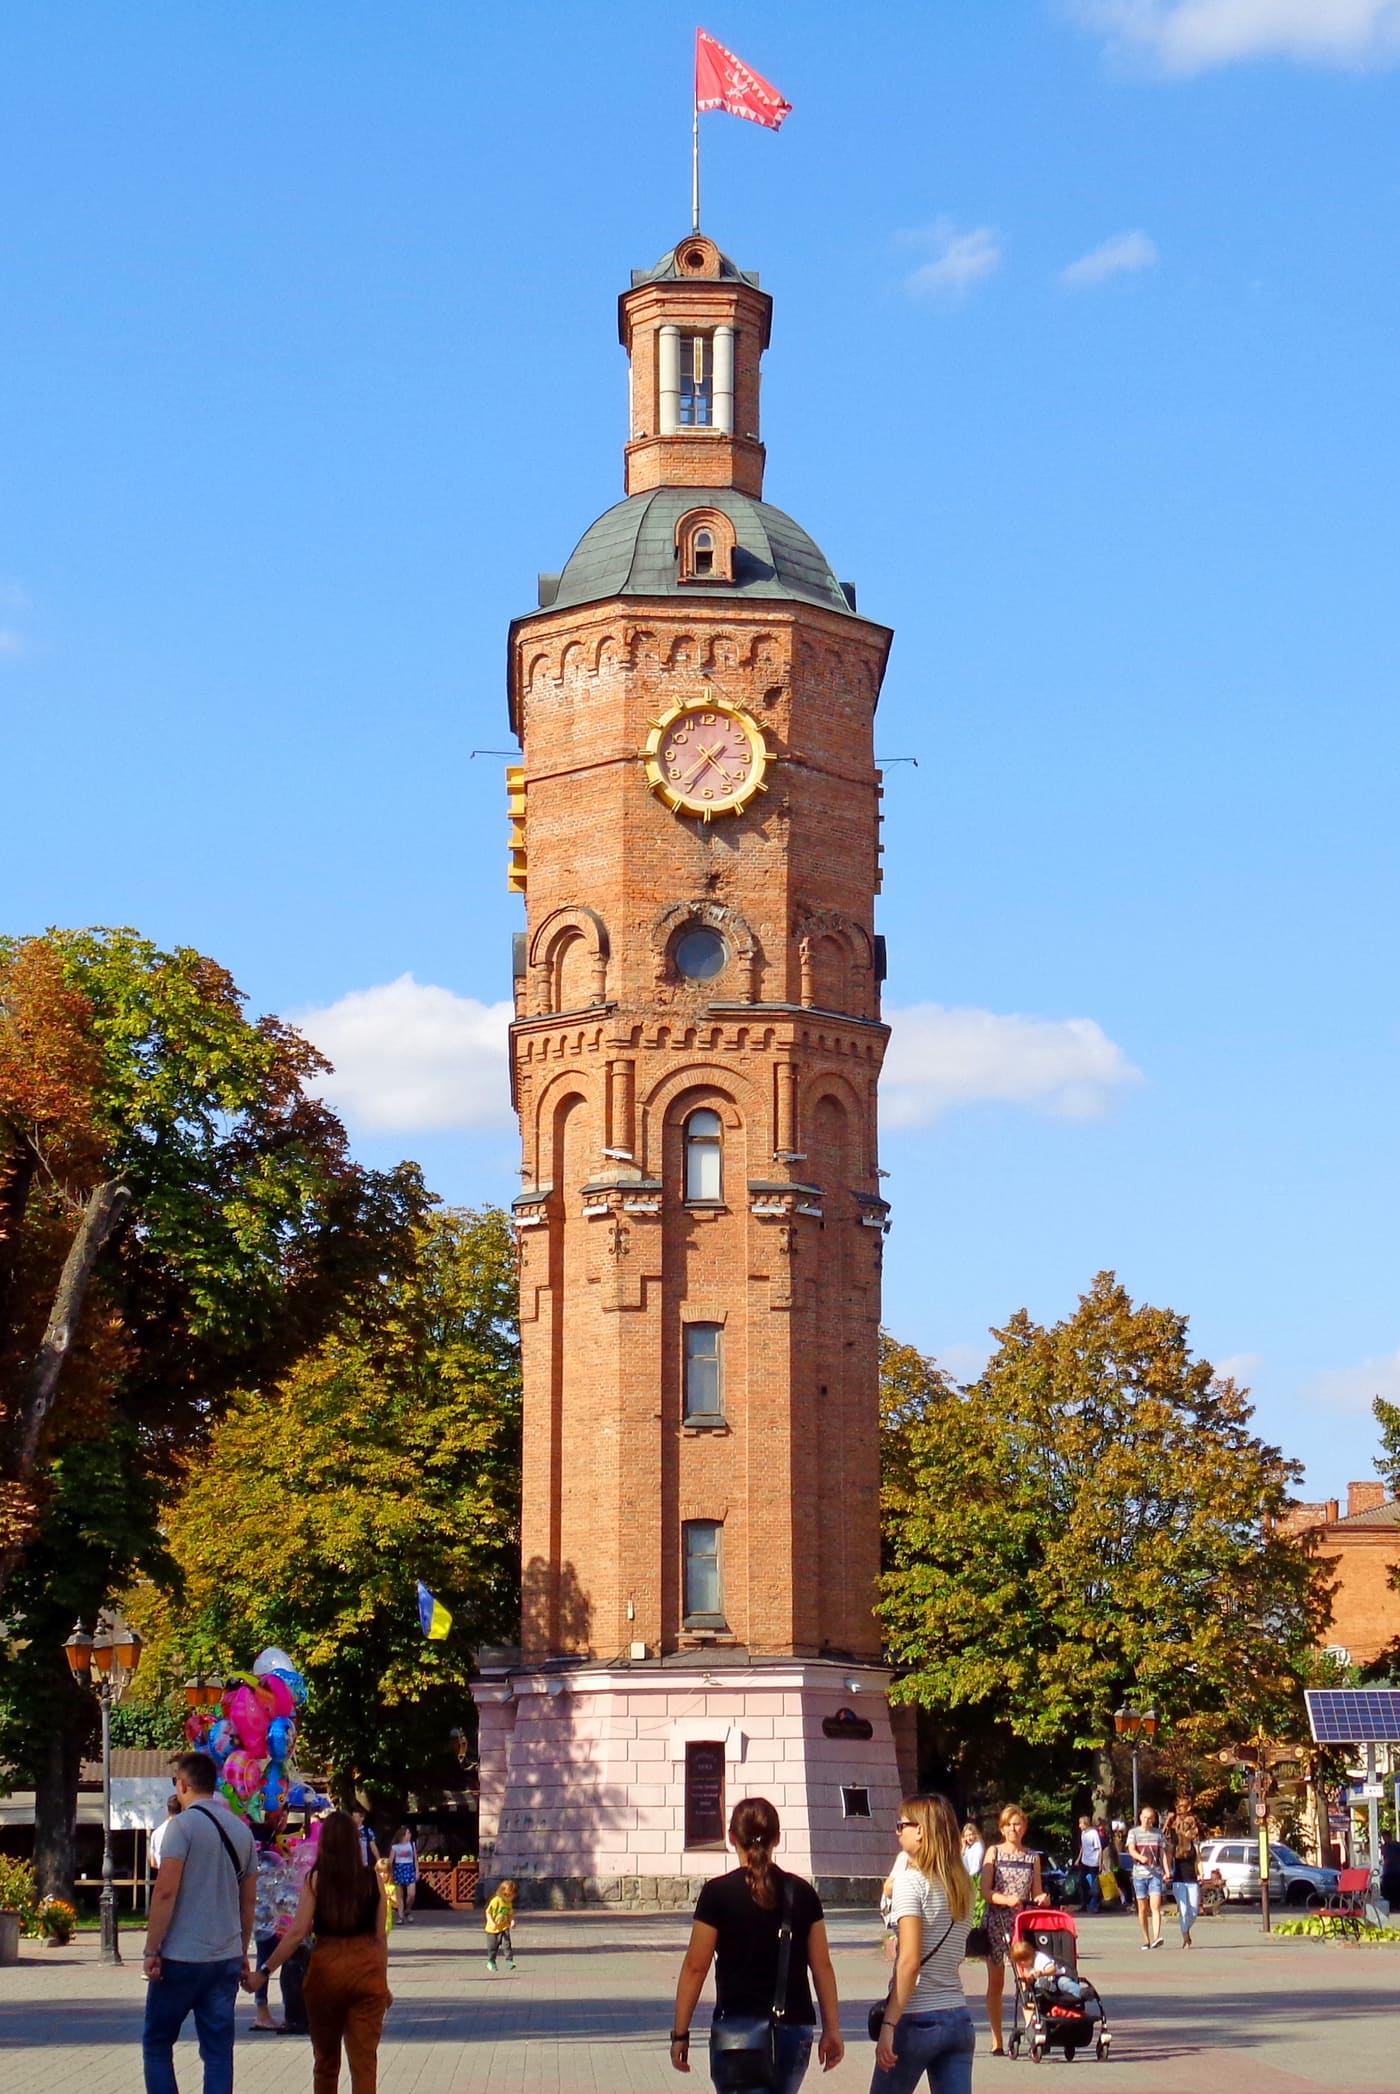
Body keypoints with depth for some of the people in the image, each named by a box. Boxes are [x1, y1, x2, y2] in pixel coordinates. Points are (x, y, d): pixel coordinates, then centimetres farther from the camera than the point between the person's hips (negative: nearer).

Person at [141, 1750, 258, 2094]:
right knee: (219, 2049, 7)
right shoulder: (241, 1829, 10)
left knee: (157, 2044, 8)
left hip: (182, 1958, -5)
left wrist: (151, 1951, -10)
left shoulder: (183, 1825, -9)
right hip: (227, 1959, 5)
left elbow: (166, 1892, -15)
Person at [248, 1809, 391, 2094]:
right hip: (367, 1968, 0)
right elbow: (380, 1936, 4)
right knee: (364, 2060, 1)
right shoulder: (372, 1880, 1)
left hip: (326, 1968, 0)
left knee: (326, 2060, 17)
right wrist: (383, 1983, 14)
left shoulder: (316, 1879, -3)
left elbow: (298, 1932, -8)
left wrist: (264, 1973, -4)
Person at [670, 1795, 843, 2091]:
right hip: (794, 2027, 4)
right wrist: (832, 2029, 11)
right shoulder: (802, 1893, 4)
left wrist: (680, 2033, 0)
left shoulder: (718, 1893, -6)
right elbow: (822, 1966, 5)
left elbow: (695, 1967, -6)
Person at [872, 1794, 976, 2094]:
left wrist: (888, 2025, -18)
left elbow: (909, 1961, -17)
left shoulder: (911, 1881, -10)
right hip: (958, 2018, 6)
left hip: (918, 2018, -6)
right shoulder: (961, 1884, 11)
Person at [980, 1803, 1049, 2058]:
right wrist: (1007, 1899, -21)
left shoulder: (1033, 1858, 10)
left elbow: (1036, 1894, 12)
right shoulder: (994, 1852, 4)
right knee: (996, 1982, 3)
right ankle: (997, 2041, 8)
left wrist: (1042, 1899, -11)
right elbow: (985, 1891, -4)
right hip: (997, 1920, -1)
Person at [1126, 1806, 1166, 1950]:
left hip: (1155, 1873, 0)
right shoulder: (1134, 1832, 5)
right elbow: (1131, 1850, -9)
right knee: (1143, 1908, 6)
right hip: (1139, 1873, 0)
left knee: (1155, 1906, -14)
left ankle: (1156, 1938, -25)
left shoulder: (1158, 1834, 10)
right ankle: (1146, 1940, 15)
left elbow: (1162, 1853, 11)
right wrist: (1140, 1857, -30)